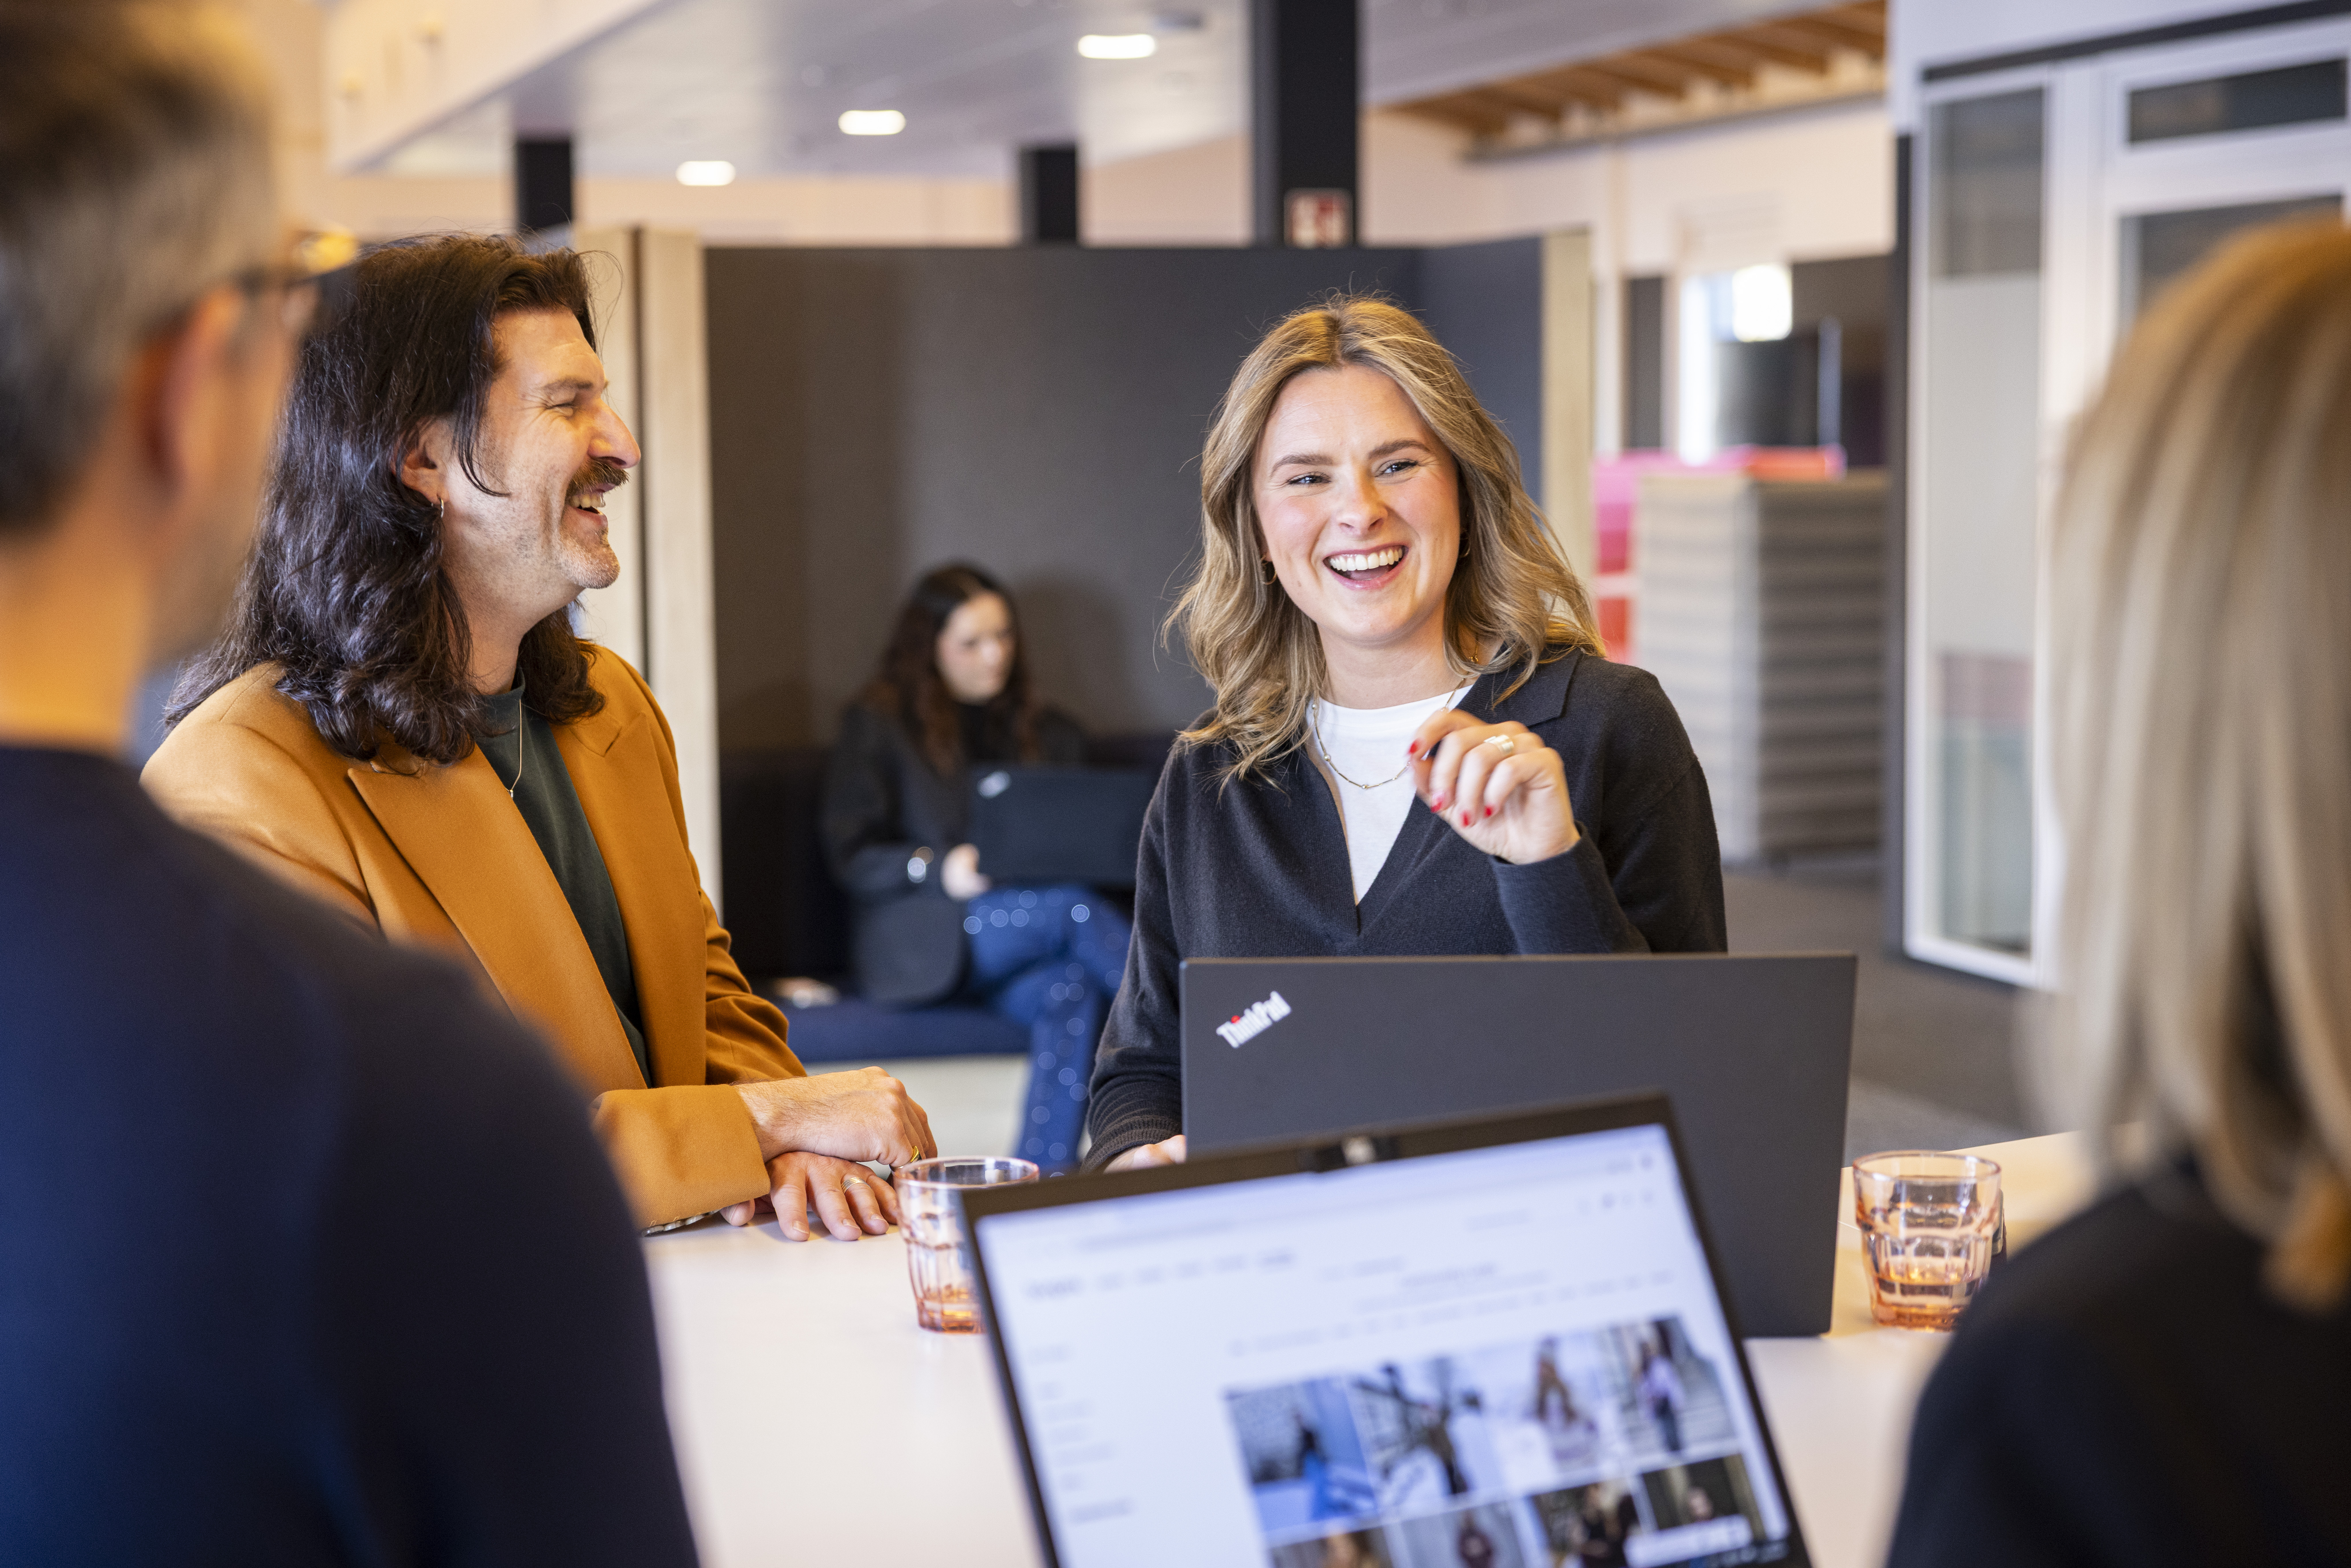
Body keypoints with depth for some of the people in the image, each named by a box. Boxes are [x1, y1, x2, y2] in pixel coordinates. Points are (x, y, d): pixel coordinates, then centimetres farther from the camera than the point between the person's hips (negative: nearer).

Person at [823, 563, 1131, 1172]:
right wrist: (940, 869, -18)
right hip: (923, 943, -3)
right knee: (1073, 905, -32)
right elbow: (851, 857, 0)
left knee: (1072, 990, -34)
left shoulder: (1048, 733, 21)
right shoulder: (878, 727, 8)